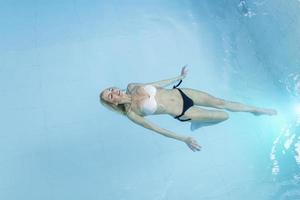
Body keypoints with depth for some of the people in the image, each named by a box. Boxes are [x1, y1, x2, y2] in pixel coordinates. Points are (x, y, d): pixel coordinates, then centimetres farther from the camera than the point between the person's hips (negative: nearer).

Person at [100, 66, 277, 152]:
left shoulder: (132, 87, -4)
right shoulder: (131, 113, -17)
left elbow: (159, 84, 10)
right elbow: (154, 128, -16)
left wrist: (179, 77, 19)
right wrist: (184, 139, -18)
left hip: (180, 93, 4)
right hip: (182, 113, -3)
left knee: (220, 102, 5)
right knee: (224, 116, 0)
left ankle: (256, 110, 30)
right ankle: (198, 123, 30)